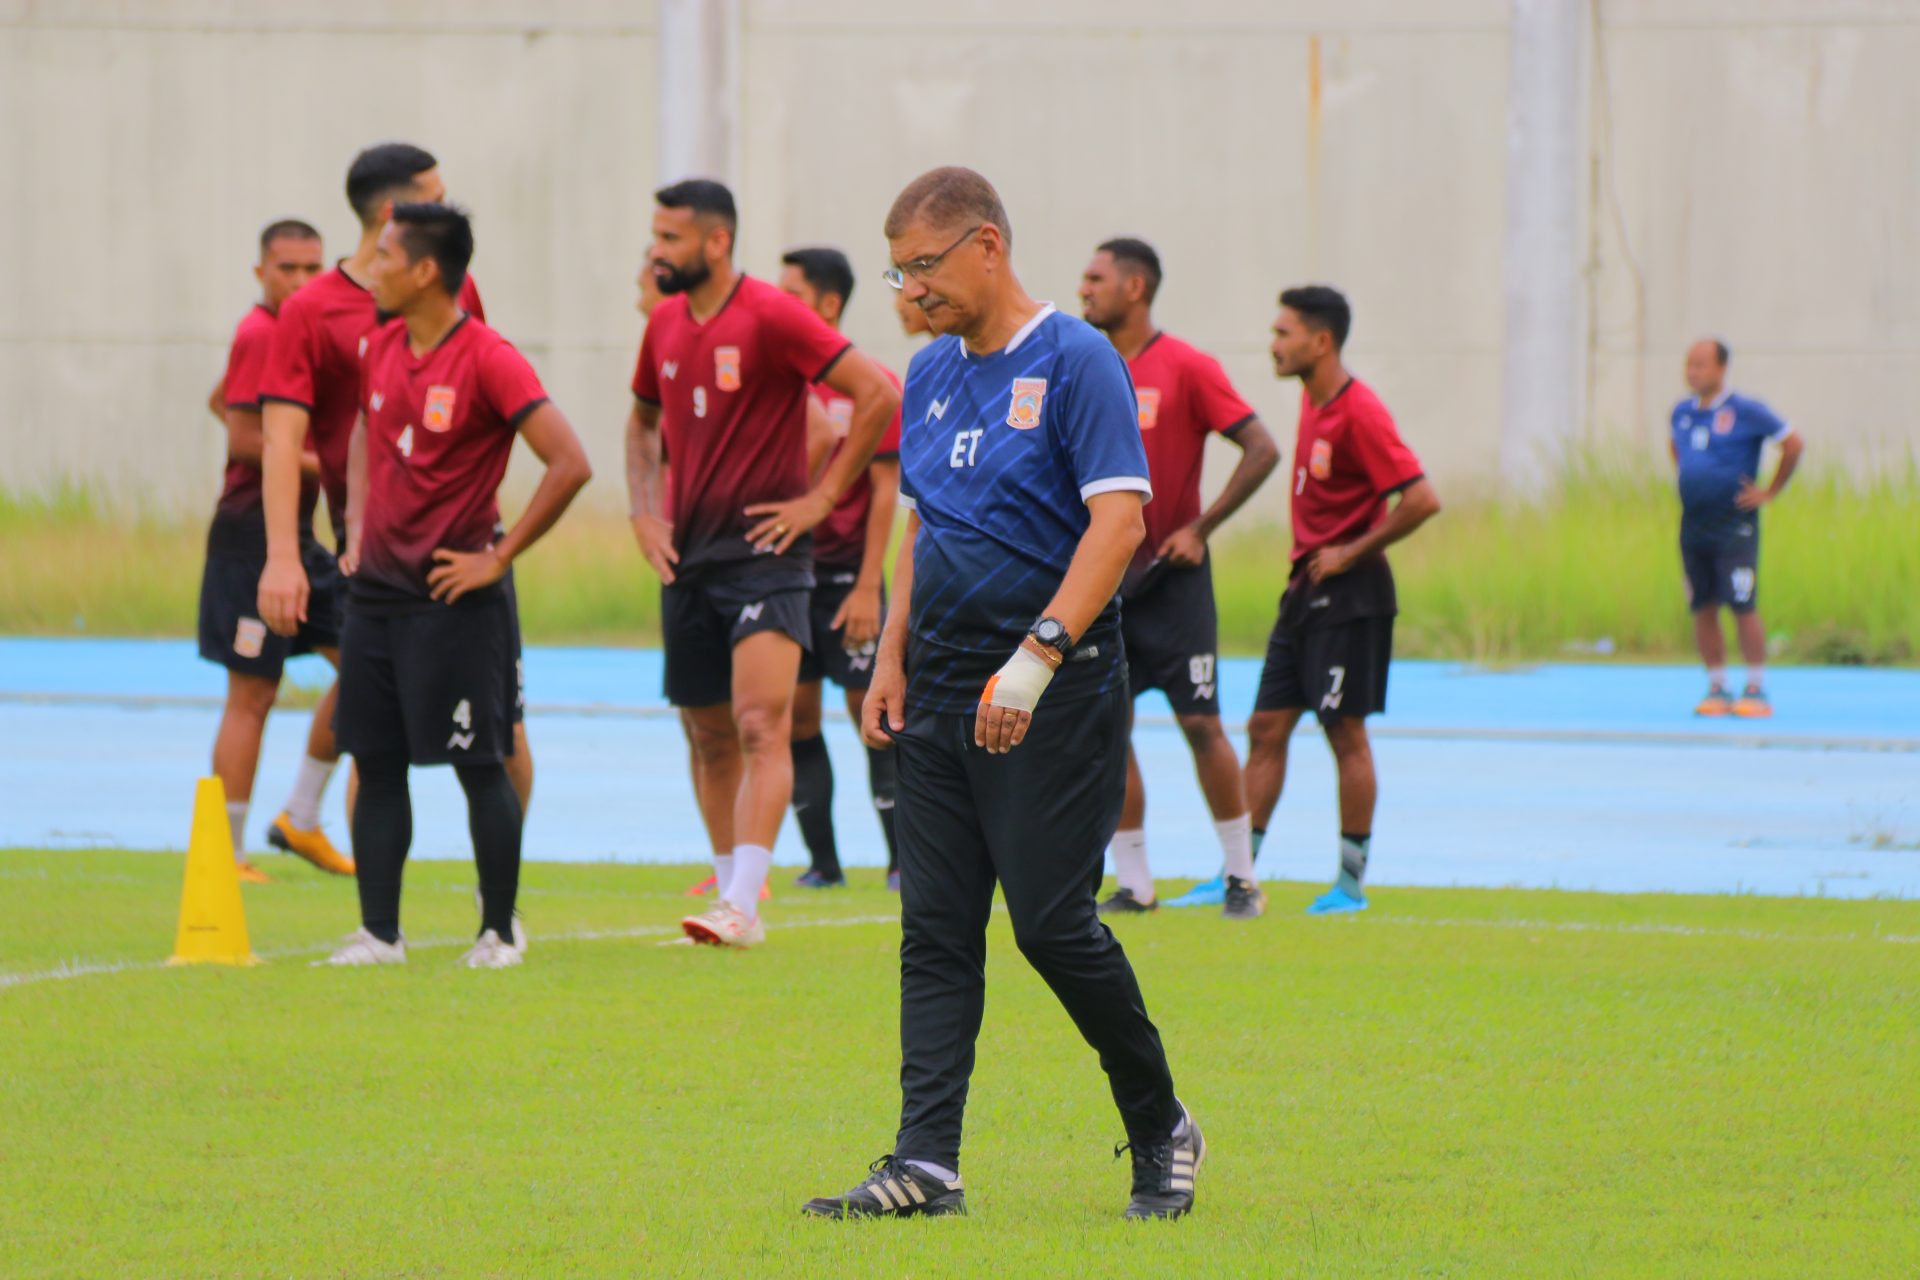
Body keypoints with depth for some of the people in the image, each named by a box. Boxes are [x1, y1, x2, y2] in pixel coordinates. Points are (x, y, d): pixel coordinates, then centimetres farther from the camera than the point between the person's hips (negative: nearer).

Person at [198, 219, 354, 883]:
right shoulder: (260, 334, -14)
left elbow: (222, 401, 27)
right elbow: (243, 439, -19)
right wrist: (322, 463, -19)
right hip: (254, 534, -10)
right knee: (252, 696, -6)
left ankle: (300, 820, 15)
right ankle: (224, 853, 0)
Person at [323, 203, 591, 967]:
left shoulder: (488, 360, -15)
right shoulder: (380, 350, 7)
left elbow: (569, 465, -19)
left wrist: (498, 558, -15)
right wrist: (358, 526, 14)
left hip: (455, 595, -7)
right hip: (377, 588, 7)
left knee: (480, 764, 0)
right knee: (376, 764, 5)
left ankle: (500, 932, 10)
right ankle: (378, 933, 9)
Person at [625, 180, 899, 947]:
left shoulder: (771, 316, -11)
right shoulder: (665, 324, 9)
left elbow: (878, 395, -14)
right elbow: (644, 421, 27)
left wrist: (823, 497, -13)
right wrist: (644, 511, 11)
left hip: (762, 551, -7)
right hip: (685, 556, 7)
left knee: (761, 726, -16)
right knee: (709, 736, 11)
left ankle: (742, 907, -23)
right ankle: (732, 892, 21)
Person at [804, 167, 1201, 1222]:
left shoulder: (1075, 362, -9)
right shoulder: (931, 374, 13)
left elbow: (1117, 522, -17)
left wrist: (1036, 658, -24)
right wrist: (891, 658, 11)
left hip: (1056, 695, -7)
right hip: (940, 696, 7)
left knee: (1052, 923, -8)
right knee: (935, 933, 0)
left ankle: (1161, 1130, 11)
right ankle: (926, 1163, -2)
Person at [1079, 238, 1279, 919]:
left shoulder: (1187, 368, -7)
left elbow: (1262, 450, -9)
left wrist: (1200, 529, -12)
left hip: (1171, 576, -5)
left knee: (1200, 723, -4)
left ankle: (1241, 875, 7)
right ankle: (1133, 882, 6)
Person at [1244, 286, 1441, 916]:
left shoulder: (1359, 412, -17)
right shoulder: (1311, 401, 11)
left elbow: (1422, 499, -22)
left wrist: (1352, 553, -16)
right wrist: (1309, 562, 14)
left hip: (1349, 594, -9)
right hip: (1306, 590, 9)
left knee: (1346, 733, -3)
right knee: (1267, 727, 6)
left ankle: (1352, 883, 4)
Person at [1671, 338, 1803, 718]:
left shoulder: (1746, 411, -7)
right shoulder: (1682, 412, 11)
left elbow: (1793, 444, -4)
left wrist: (1769, 493, -4)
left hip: (1734, 525, -6)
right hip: (1693, 523, 6)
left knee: (1743, 607, -10)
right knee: (1702, 609, 4)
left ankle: (1756, 690, -4)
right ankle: (1717, 689, 11)